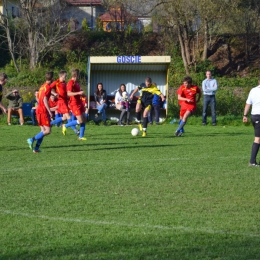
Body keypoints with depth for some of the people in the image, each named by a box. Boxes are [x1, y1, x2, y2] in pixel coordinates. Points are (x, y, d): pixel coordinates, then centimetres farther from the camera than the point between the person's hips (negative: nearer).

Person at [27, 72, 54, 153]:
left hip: (39, 110, 9)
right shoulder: (48, 87, -11)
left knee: (43, 130, 11)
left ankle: (36, 148, 3)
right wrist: (49, 111, -20)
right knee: (48, 131, -9)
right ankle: (32, 139, -18)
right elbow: (45, 100, -20)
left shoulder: (42, 87, 15)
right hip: (44, 111, -9)